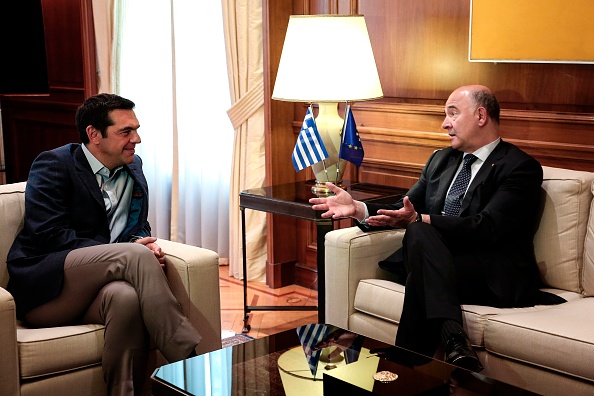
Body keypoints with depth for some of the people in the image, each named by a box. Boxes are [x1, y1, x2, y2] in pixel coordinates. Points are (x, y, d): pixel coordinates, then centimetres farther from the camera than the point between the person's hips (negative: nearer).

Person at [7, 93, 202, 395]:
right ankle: (191, 363, -30)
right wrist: (133, 251, -20)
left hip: (88, 290, 5)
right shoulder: (53, 165, -4)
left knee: (126, 297, -36)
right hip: (42, 289, -4)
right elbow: (47, 234, -15)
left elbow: (139, 226, 22)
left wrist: (145, 244, -6)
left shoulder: (133, 167, 15)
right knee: (136, 255, -31)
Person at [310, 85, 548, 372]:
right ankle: (453, 339, -41)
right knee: (418, 233, -29)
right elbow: (406, 210, 17)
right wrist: (358, 208, -2)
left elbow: (487, 228, -16)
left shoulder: (521, 168, -3)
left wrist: (418, 219, -22)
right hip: (439, 261, 6)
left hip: (495, 275, -6)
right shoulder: (441, 160, 22)